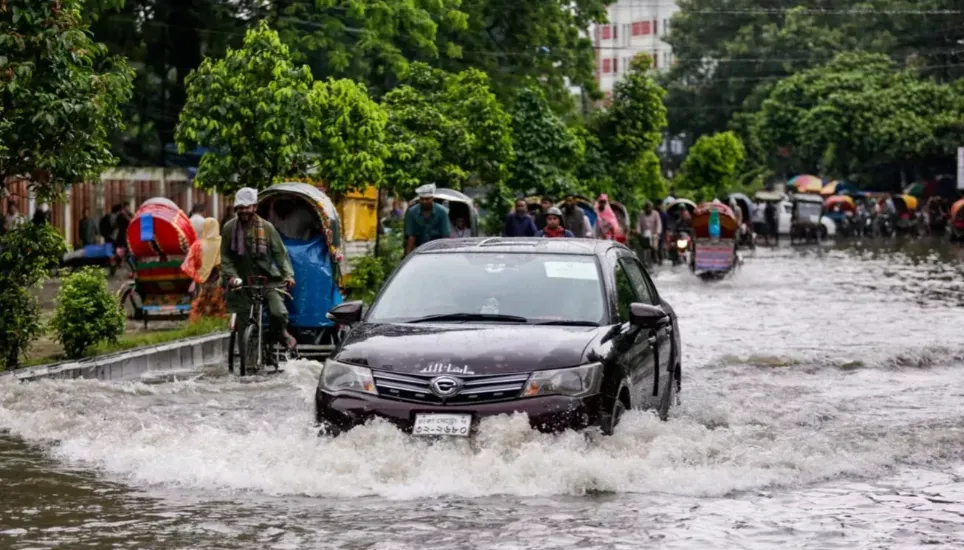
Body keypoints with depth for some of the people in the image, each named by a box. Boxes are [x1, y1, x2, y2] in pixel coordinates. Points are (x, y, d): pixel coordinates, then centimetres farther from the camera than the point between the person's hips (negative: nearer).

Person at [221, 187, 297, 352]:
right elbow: (225, 257, 1)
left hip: (268, 279, -1)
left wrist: (288, 274, -13)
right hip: (243, 282, 1)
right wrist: (231, 276, -15)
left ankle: (281, 333, 12)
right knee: (243, 323, -1)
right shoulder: (229, 228, 0)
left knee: (278, 312, -20)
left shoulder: (266, 227, -2)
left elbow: (280, 252, -1)